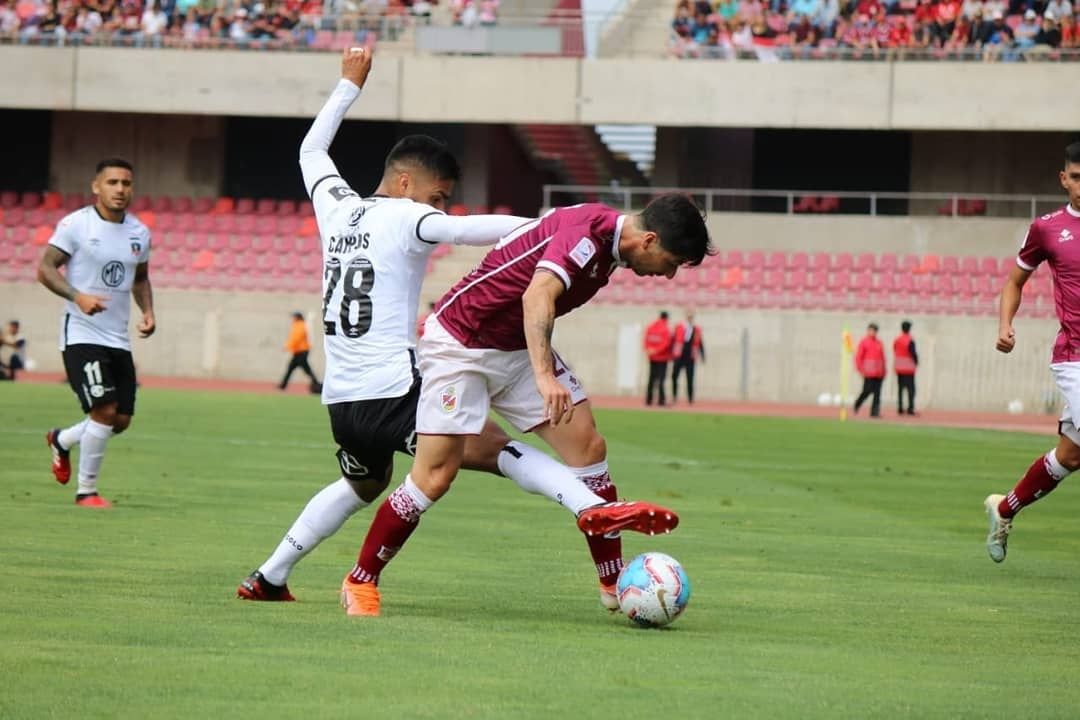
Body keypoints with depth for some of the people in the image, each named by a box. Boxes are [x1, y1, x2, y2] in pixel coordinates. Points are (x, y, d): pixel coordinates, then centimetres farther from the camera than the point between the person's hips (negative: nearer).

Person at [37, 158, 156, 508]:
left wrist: (148, 311, 5)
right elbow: (45, 268, -10)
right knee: (105, 410, -16)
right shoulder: (76, 224, -9)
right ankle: (86, 492, -2)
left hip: (119, 339, 6)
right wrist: (78, 296, -25)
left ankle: (61, 440, 34)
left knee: (121, 420, 5)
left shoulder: (139, 233, 9)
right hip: (82, 333, -6)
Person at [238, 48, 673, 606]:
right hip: (393, 393, -7)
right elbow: (471, 230, -25)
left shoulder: (337, 209, 12)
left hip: (341, 401, 7)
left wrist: (350, 84, 40)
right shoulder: (404, 218, -7)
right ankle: (593, 507, -32)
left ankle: (267, 578, 31)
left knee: (362, 486, 31)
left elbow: (311, 150, 31)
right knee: (498, 450, -12)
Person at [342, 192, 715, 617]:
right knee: (436, 477, -10)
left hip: (517, 349, 9)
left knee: (588, 446, -2)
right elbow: (537, 296, -42)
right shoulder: (587, 232, -27)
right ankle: (361, 582, 7)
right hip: (458, 346, -9)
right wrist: (544, 377, -51)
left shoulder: (608, 240, 3)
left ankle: (615, 584, 5)